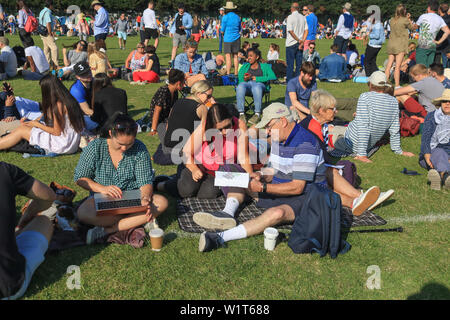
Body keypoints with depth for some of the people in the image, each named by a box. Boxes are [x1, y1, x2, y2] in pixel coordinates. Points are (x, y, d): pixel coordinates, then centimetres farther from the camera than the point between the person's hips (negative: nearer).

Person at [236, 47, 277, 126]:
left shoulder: (264, 66, 23)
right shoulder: (244, 67, 32)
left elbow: (273, 77, 2)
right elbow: (239, 80, 18)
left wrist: (256, 78, -5)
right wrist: (244, 79, -7)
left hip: (260, 84, -2)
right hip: (246, 84, 2)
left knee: (256, 87, -42)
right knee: (240, 86, -37)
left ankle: (257, 114, -41)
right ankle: (241, 113, -41)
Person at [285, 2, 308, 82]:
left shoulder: (290, 17, -7)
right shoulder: (303, 17, 8)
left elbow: (290, 31, -15)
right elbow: (306, 31, 2)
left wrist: (299, 40, -10)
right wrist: (302, 41, -3)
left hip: (291, 43, -5)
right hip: (300, 44, 5)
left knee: (290, 64, 0)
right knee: (299, 64, 7)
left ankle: (289, 81, 0)